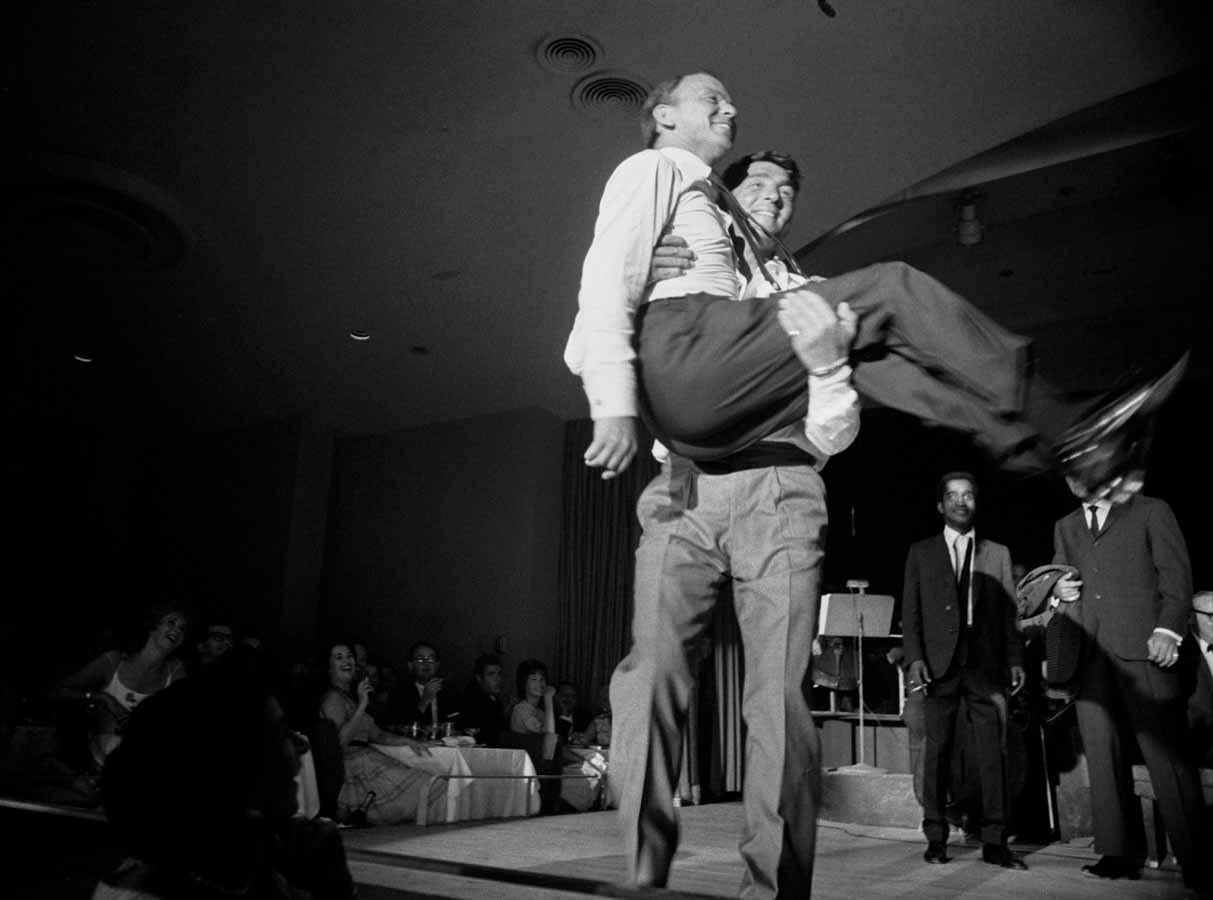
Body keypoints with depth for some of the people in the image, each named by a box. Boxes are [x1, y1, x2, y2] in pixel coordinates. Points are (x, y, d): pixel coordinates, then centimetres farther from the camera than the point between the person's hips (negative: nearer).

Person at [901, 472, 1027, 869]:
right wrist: (915, 657, -6)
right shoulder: (921, 553, 10)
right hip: (940, 663, -1)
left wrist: (1015, 659, -1)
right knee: (937, 751, 2)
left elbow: (1009, 611, 10)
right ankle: (936, 838, 9)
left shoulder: (997, 554, 14)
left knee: (993, 752, -2)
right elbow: (910, 611, 6)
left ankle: (995, 841, 4)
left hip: (986, 664, 1)